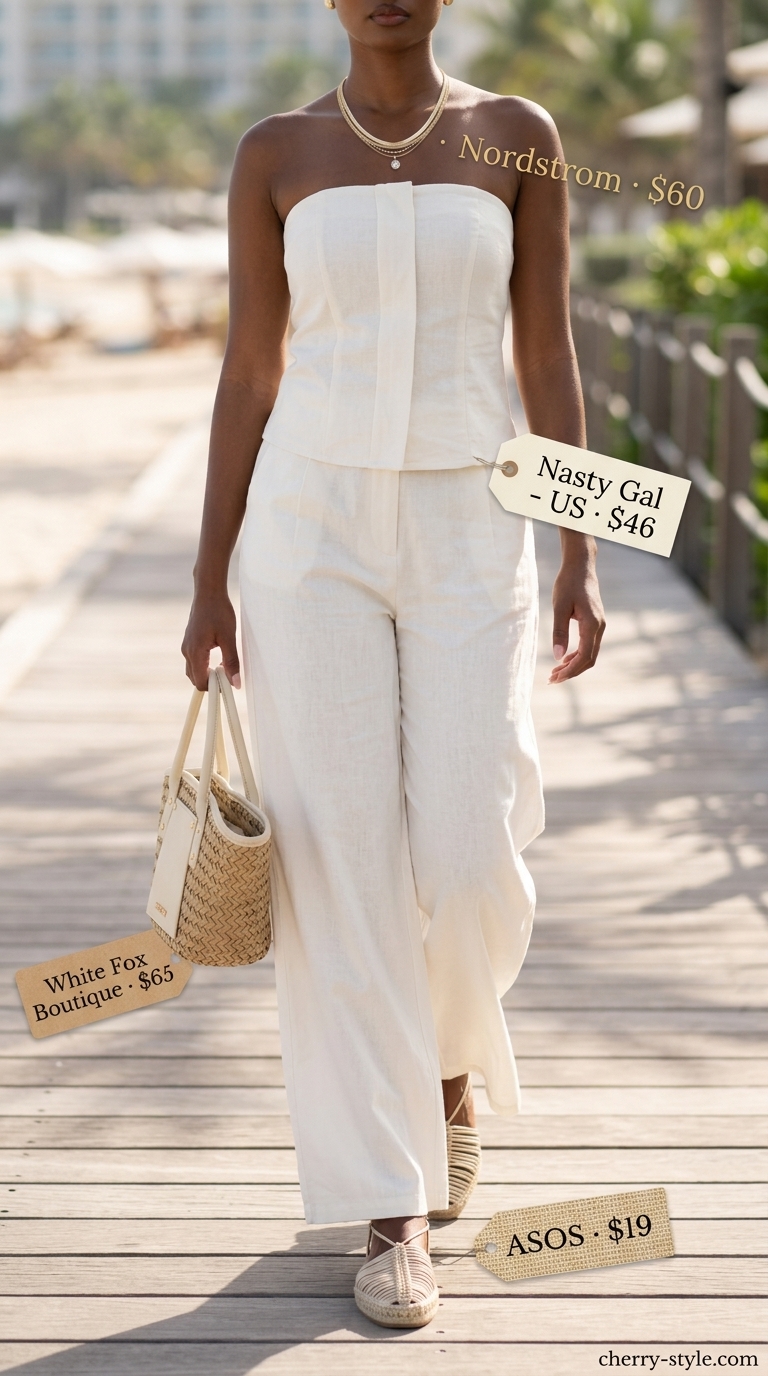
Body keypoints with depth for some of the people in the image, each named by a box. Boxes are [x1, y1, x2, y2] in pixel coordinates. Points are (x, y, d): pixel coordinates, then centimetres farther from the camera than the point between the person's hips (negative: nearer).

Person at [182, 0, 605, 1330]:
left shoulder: (518, 137, 5)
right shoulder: (275, 154, 5)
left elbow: (549, 360, 4)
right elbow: (248, 375, 5)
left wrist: (581, 558, -3)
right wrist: (209, 581, 1)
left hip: (467, 538, 0)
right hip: (311, 530, 0)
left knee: (470, 862, -5)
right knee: (342, 870, -4)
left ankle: (453, 1055, 31)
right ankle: (391, 1210, 6)